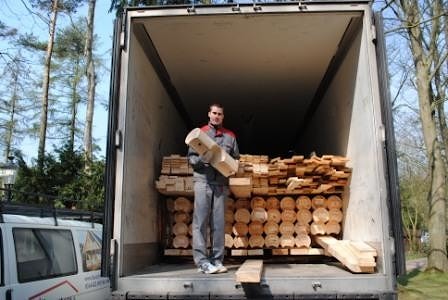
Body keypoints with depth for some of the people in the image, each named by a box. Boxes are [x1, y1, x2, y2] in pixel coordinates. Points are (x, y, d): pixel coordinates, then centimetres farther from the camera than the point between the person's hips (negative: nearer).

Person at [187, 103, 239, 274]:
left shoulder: (230, 136, 16)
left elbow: (236, 159, 17)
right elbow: (191, 157, 7)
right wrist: (201, 159, -13)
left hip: (221, 183, 2)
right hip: (203, 181, -2)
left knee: (218, 222, 3)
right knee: (201, 221, -6)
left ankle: (217, 260, 8)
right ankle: (202, 261, -4)